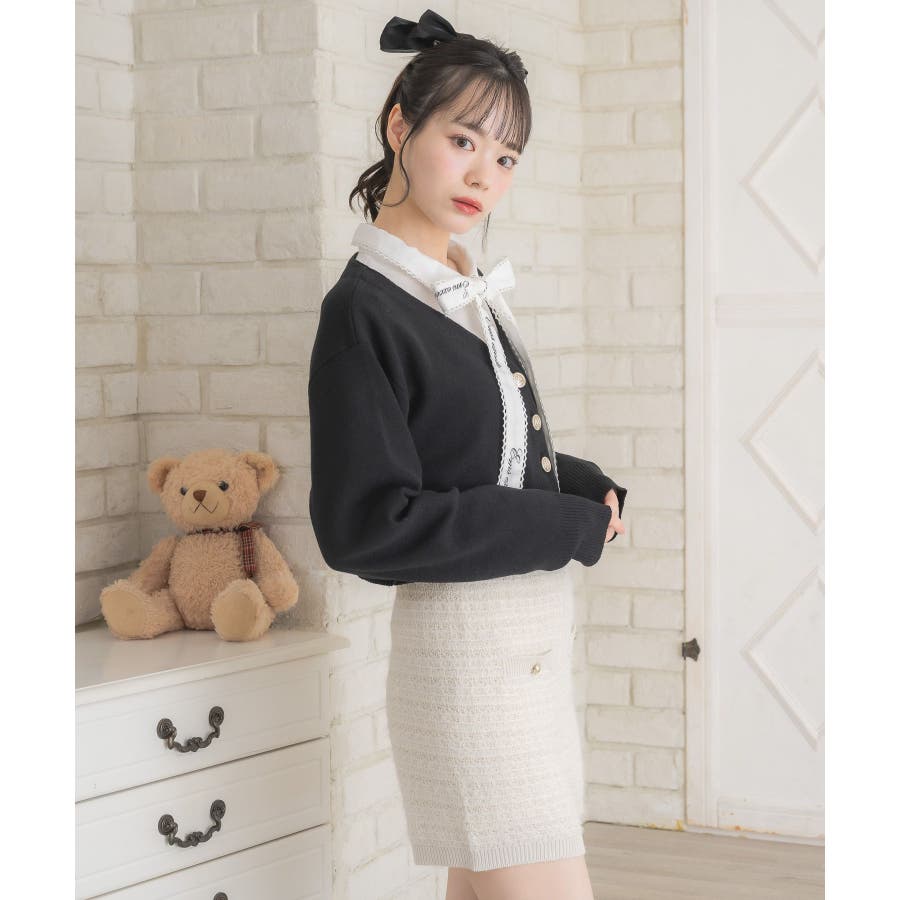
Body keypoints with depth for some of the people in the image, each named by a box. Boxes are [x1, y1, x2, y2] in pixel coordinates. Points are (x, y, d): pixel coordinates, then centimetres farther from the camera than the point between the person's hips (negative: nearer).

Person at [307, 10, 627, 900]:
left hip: (530, 630, 8)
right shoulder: (365, 309, -14)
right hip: (463, 634, -8)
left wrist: (585, 484, -1)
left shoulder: (471, 294, 10)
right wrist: (573, 526, -16)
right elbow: (366, 522, -20)